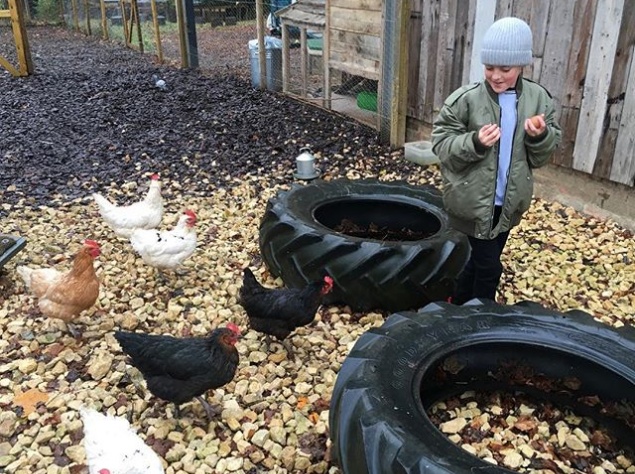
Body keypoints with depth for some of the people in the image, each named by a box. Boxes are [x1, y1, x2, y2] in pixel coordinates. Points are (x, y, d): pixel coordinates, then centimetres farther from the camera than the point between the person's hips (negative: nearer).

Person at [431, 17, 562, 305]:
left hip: (508, 203, 5)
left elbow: (542, 156, 3)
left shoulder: (538, 99, -3)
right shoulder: (466, 98, -14)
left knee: (479, 260, 20)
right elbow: (441, 145, -12)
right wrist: (475, 142, -28)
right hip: (472, 201, -4)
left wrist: (540, 136, -19)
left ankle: (459, 308, 41)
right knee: (489, 266, 1)